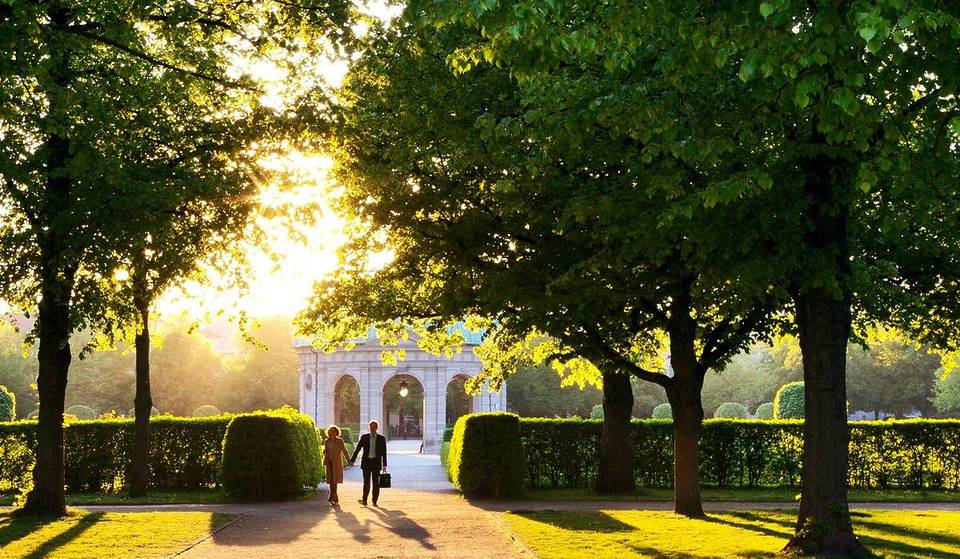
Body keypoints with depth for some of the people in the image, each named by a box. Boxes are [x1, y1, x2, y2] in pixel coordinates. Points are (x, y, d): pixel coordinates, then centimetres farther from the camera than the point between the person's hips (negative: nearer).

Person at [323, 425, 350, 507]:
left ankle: (332, 498, -13)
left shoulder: (340, 441, 0)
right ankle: (336, 500, 8)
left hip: (337, 463, -4)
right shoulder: (326, 441, 10)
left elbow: (344, 451, 1)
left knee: (335, 480, -12)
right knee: (331, 481, 1)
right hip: (329, 463, 4)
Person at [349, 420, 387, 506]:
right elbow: (357, 449, 4)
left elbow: (384, 453, 3)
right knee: (366, 482, -1)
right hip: (366, 462, 0)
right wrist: (352, 460, -3)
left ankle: (374, 501, 8)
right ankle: (364, 501, 4)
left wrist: (384, 465, -2)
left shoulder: (381, 438, 4)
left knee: (376, 483, 2)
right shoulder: (364, 437, 5)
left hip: (376, 462, 0)